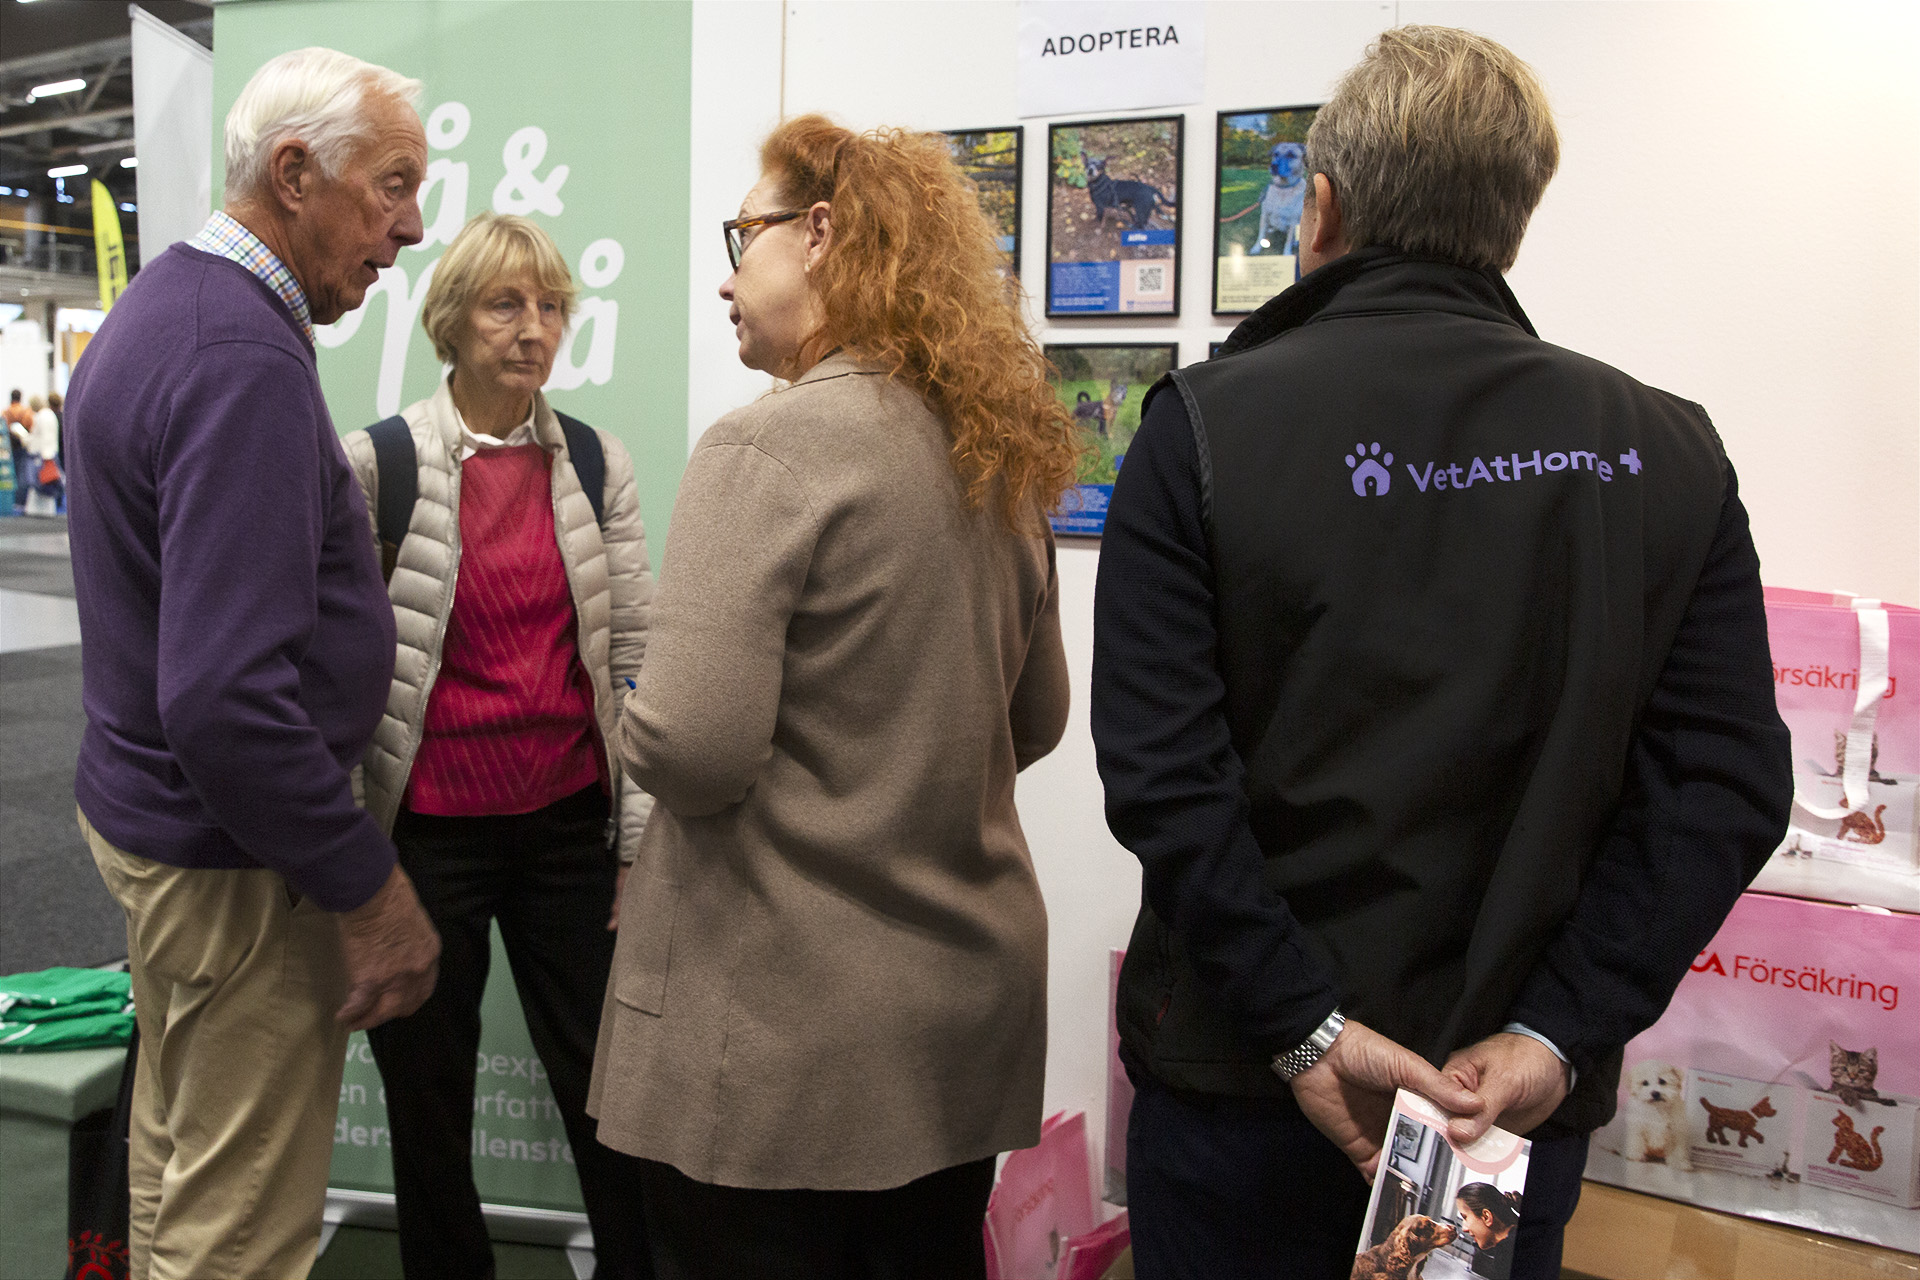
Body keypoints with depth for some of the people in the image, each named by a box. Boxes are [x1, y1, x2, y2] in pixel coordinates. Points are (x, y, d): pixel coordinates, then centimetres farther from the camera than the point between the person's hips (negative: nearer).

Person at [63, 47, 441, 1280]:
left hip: (144, 801, 10)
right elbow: (225, 698, -29)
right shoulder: (246, 359, -24)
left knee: (177, 1161, 25)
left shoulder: (162, 306, 9)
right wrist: (369, 888, -21)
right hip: (236, 854, -10)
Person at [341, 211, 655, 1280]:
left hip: (568, 822, 2)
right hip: (429, 830, -1)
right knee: (429, 1099, 13)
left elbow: (636, 653, 4)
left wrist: (641, 838, 1)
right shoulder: (376, 461, -5)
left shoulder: (597, 462, 3)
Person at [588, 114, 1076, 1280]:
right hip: (969, 1007, 7)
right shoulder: (1000, 457, 5)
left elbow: (692, 752, -23)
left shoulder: (769, 448, -17)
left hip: (783, 1028, -7)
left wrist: (635, 725, -2)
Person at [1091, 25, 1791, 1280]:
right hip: (1525, 1092, 3)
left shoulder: (1204, 427, -11)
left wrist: (1306, 1032, -13)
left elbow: (1160, 772, -18)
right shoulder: (1669, 453, -3)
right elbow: (1727, 786, -8)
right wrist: (1558, 1035, -9)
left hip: (1244, 1078, -2)